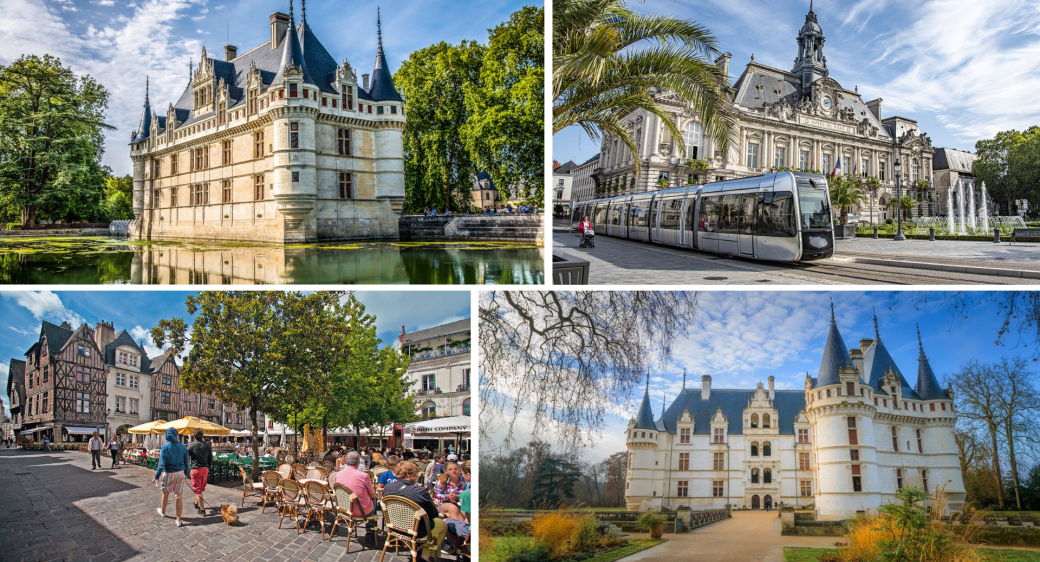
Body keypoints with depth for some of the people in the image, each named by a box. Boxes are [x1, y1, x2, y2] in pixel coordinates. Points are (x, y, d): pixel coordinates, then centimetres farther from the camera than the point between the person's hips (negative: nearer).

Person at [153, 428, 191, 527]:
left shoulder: (165, 446, -11)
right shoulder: (183, 447, -1)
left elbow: (162, 463, -14)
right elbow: (186, 463, 5)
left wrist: (156, 476, -9)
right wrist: (186, 474, 18)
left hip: (168, 474, -2)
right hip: (180, 474, 2)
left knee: (165, 494, 20)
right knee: (178, 496, 5)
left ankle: (162, 512, 45)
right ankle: (178, 520, 4)